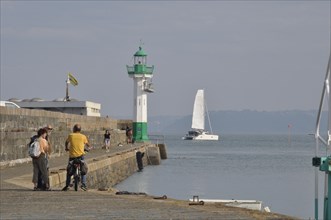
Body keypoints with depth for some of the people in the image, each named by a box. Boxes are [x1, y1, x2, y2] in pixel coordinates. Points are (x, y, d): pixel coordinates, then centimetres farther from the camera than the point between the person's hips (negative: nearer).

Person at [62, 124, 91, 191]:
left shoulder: (71, 135, 1)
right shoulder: (83, 136, 1)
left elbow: (67, 142, 19)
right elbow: (87, 143, 17)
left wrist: (66, 148, 39)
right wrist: (89, 147, 40)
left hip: (72, 155, 0)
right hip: (80, 155, 0)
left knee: (69, 171, 12)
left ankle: (67, 185, 8)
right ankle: (83, 184, -3)